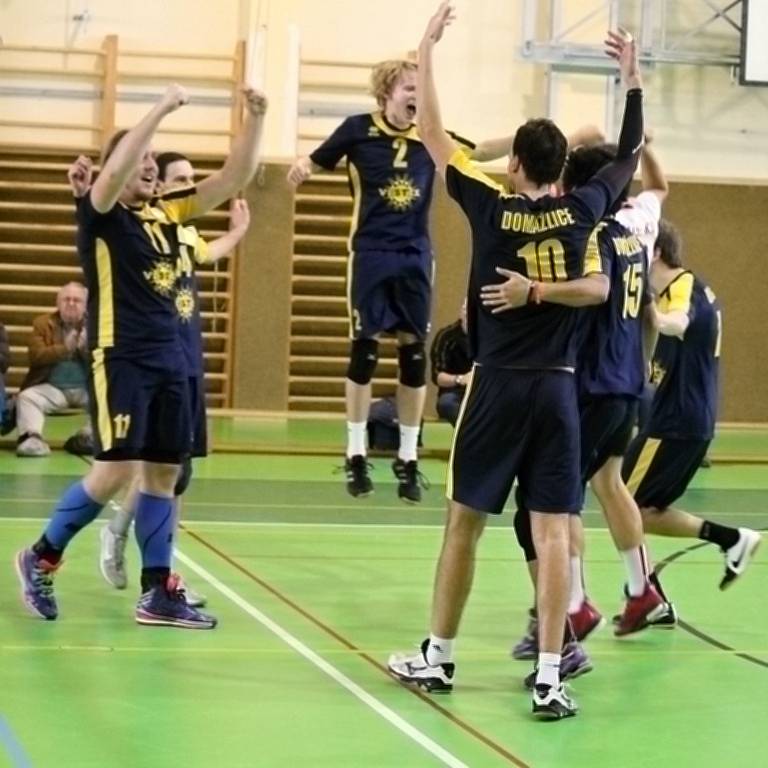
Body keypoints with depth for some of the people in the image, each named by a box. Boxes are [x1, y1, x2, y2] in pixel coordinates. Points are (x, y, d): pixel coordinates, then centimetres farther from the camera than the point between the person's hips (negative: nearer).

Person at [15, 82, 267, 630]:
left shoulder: (168, 211, 11)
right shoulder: (100, 213, -5)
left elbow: (234, 179, 9)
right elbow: (115, 172, -26)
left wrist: (255, 120, -4)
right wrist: (161, 110, -30)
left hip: (170, 358, 7)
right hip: (119, 357, -6)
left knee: (164, 470, 6)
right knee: (118, 469, -11)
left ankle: (158, 593, 11)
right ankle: (42, 557, 8)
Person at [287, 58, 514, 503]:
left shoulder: (429, 137, 4)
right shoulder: (359, 129, -2)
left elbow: (480, 151, 1)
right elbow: (318, 162, 6)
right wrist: (301, 167, -16)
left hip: (416, 257, 3)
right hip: (372, 254, -3)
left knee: (415, 353, 3)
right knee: (364, 351, -1)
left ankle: (408, 459, 12)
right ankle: (357, 456, 10)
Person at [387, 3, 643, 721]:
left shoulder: (491, 208, -4)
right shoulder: (582, 211, 1)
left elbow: (432, 135, 3)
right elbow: (630, 152, 18)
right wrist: (632, 77, 26)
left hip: (497, 386, -1)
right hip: (556, 389, 2)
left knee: (464, 521, 10)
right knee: (551, 531, -3)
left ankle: (438, 657, 19)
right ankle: (549, 678, -7)